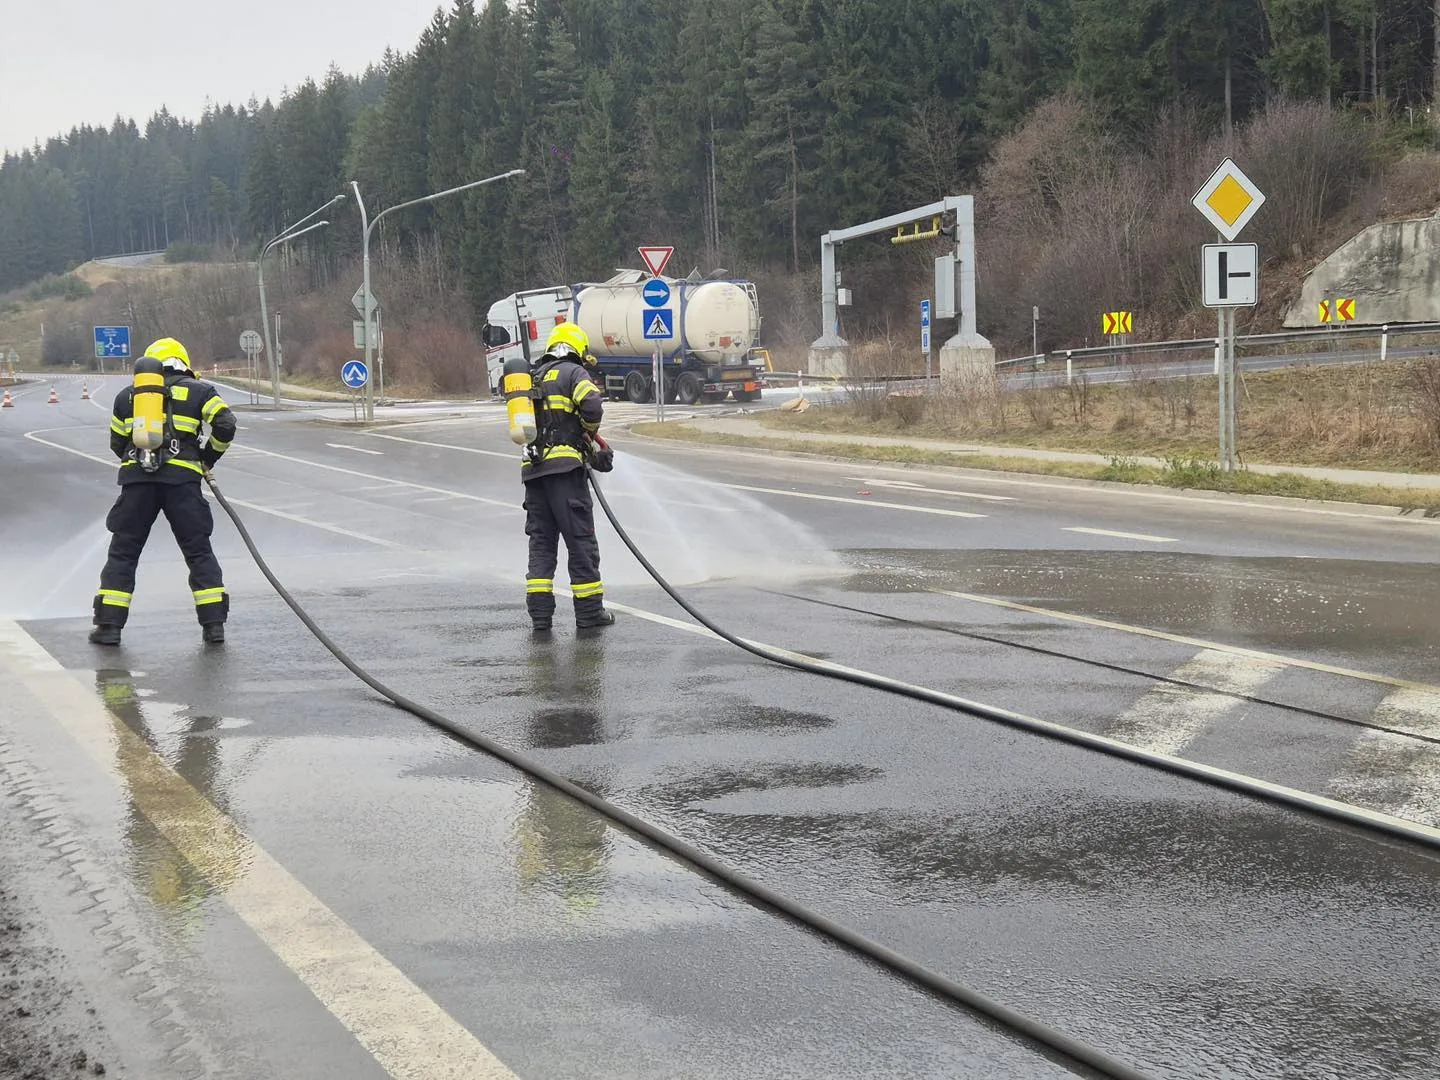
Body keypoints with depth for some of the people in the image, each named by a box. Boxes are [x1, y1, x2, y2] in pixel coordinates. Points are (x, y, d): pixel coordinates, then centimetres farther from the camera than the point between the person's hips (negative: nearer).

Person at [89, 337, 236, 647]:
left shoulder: (127, 395, 20)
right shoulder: (198, 391, 12)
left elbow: (117, 443, 24)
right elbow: (225, 424, 1)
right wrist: (207, 458, 14)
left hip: (136, 480, 1)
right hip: (182, 478, -1)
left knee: (123, 552, 8)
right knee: (199, 551, 7)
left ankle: (109, 625, 4)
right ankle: (214, 624, 3)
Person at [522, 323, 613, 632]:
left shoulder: (535, 377, 22)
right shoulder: (573, 372, 0)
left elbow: (531, 423, 20)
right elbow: (592, 406, -17)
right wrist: (589, 433, 4)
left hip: (533, 467, 7)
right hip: (563, 465, -6)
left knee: (541, 540, 10)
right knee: (581, 539, 0)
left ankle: (539, 611, 6)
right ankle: (589, 610, 3)